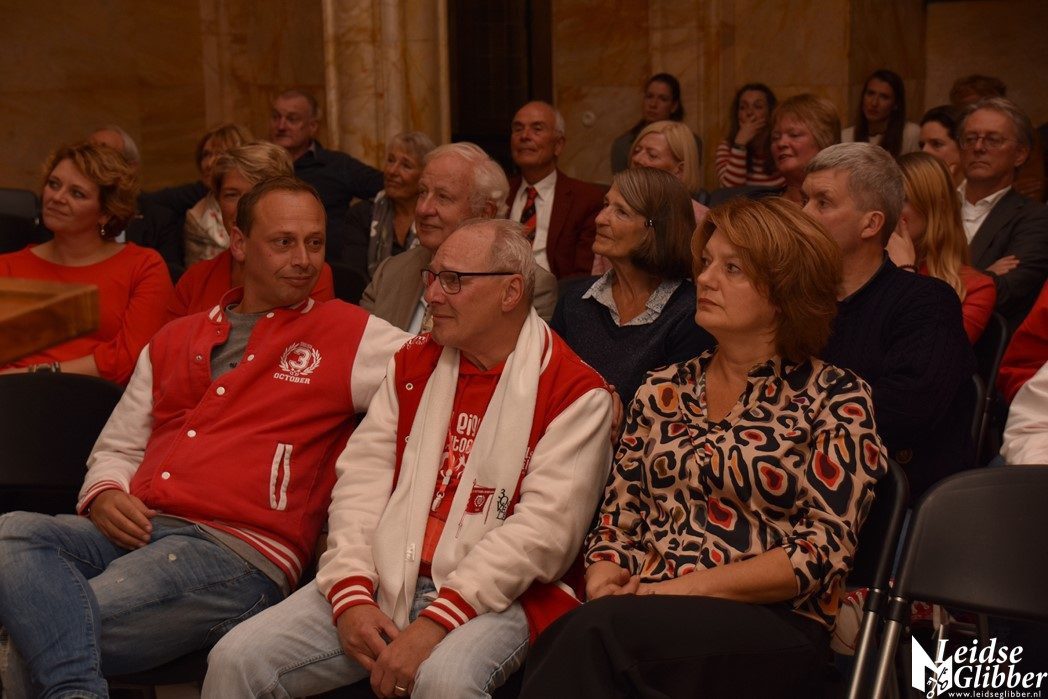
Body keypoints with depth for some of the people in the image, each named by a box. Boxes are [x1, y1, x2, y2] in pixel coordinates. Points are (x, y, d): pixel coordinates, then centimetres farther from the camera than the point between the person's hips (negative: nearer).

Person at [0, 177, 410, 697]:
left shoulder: (347, 334, 10)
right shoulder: (174, 341, 25)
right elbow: (118, 445, 26)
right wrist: (104, 494, 7)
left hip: (239, 550, -5)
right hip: (138, 531, 6)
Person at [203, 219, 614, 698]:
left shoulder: (574, 392, -4)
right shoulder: (412, 363, 14)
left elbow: (547, 527, -13)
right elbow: (360, 479, 6)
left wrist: (437, 622, -20)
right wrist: (351, 595, -9)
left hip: (497, 593, -5)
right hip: (385, 582, 5)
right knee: (236, 660, -10)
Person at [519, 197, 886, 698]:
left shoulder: (835, 398, 4)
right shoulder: (660, 392, 17)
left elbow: (826, 548, -5)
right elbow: (616, 523, 17)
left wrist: (694, 587, -13)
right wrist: (604, 580, -6)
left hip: (771, 626, -3)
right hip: (645, 616, 4)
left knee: (596, 634, -33)